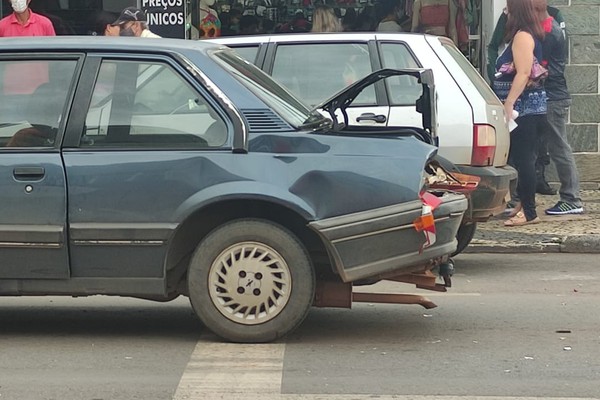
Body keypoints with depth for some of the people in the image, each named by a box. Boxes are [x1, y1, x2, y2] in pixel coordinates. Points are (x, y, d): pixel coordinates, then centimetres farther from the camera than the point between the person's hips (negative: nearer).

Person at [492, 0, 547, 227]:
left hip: (525, 107, -10)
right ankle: (525, 206, 17)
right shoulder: (530, 34, 16)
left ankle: (529, 212, -8)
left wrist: (508, 104, -24)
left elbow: (523, 74, -22)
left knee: (522, 159, -9)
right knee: (522, 158, 12)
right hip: (527, 107, 10)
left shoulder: (522, 36, -14)